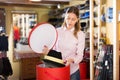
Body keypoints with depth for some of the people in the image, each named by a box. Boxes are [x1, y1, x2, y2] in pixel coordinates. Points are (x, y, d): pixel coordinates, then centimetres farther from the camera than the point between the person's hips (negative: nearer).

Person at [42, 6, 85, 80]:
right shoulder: (57, 31, 2)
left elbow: (80, 55, -8)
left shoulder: (80, 34, -5)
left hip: (72, 71, -2)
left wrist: (72, 60, -27)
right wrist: (48, 51, -15)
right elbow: (54, 49, 6)